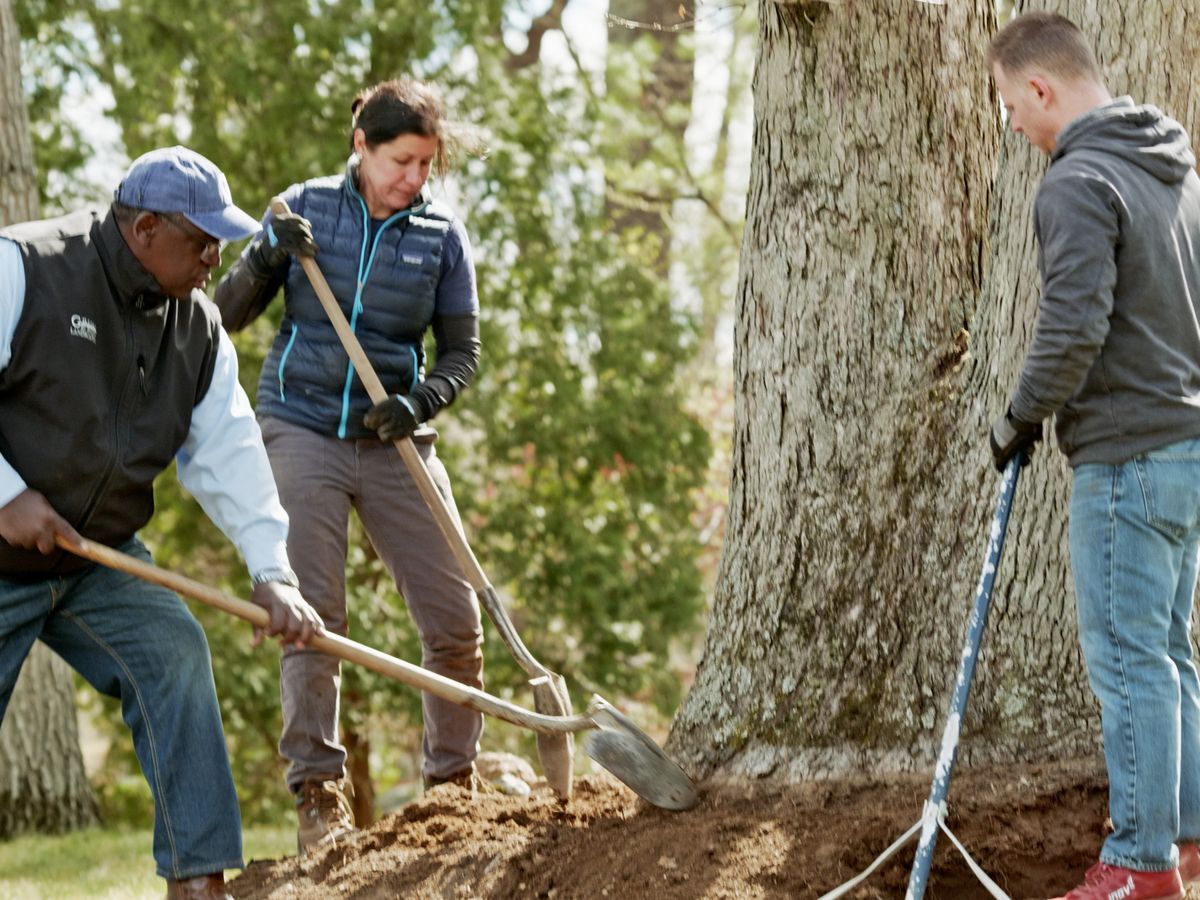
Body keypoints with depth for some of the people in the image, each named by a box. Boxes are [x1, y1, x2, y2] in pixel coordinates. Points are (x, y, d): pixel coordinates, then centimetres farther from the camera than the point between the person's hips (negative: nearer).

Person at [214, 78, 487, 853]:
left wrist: (420, 402, -16)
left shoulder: (442, 235, 1)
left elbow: (462, 353, 4)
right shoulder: (305, 209, 0)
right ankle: (319, 794, -4)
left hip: (395, 443, 2)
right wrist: (267, 259, -17)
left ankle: (455, 782, 15)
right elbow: (226, 315, 2)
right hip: (302, 432, -2)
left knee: (456, 618, -1)